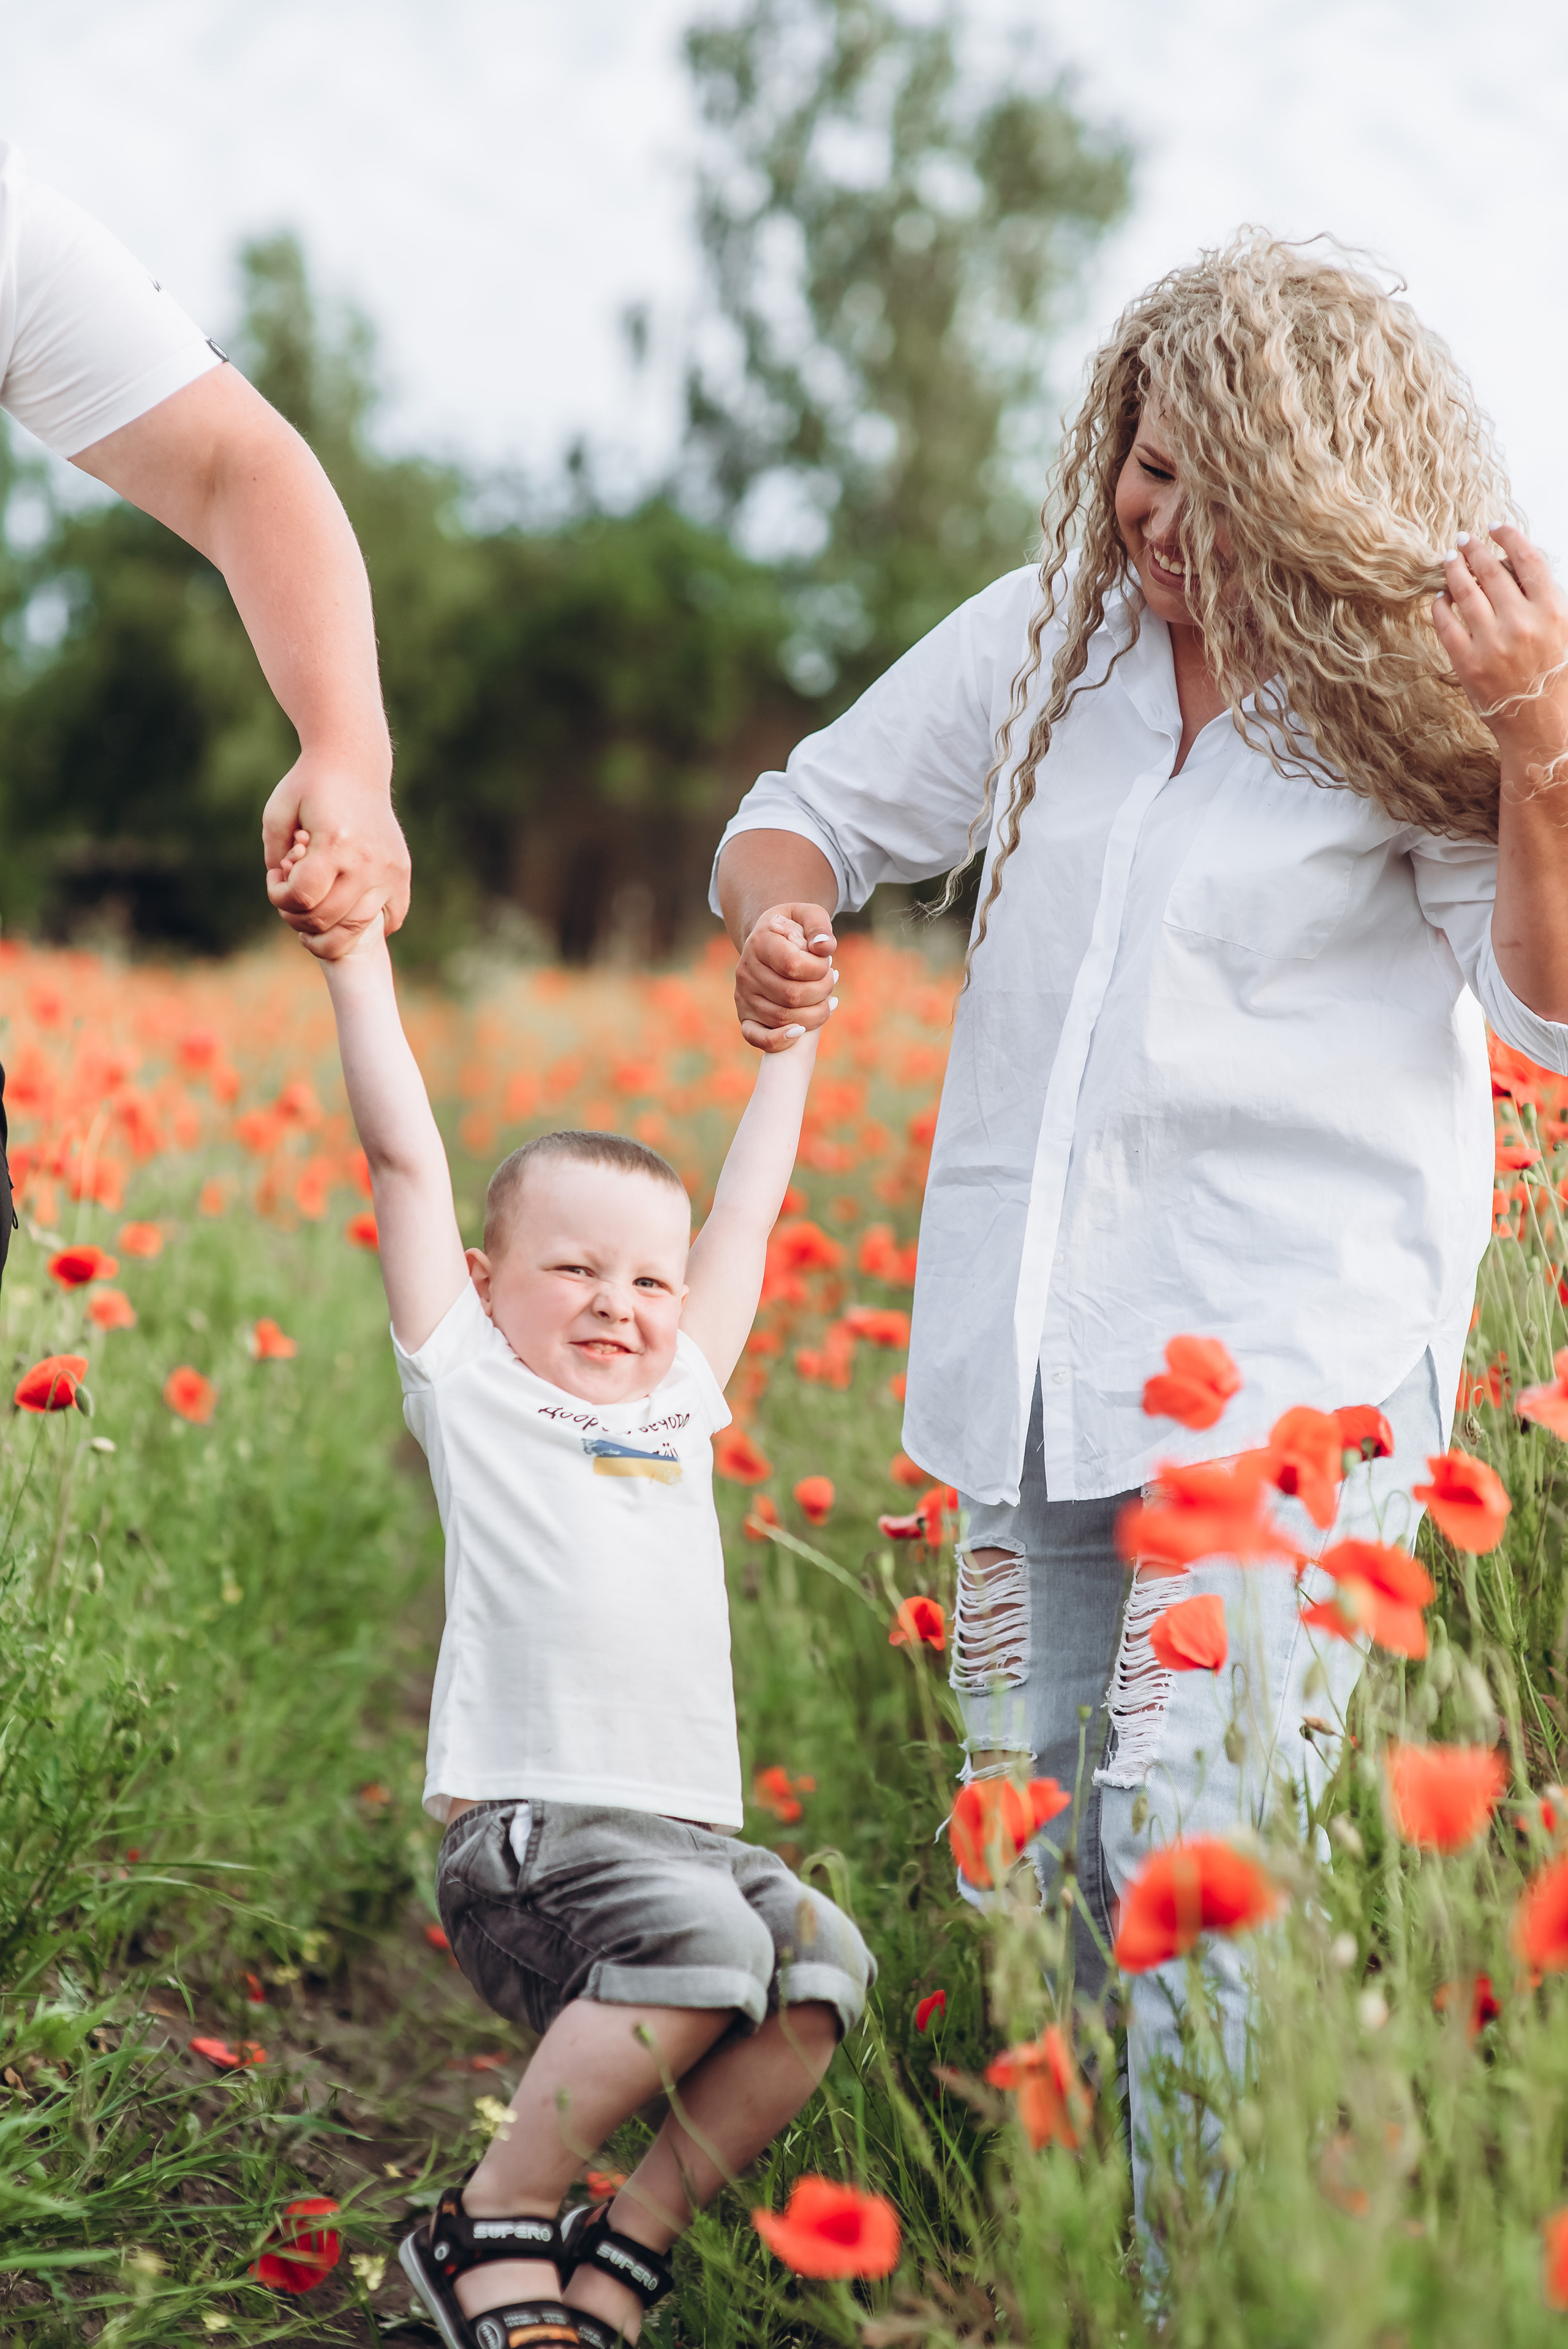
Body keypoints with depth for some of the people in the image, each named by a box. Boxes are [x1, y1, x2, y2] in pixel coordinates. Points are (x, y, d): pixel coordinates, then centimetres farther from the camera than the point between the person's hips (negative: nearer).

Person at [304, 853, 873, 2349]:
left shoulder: (678, 1403, 22)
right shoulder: (472, 1387, 9)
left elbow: (746, 1212, 31)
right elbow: (403, 1160, 6)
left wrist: (790, 1028, 37)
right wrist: (357, 952, 5)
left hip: (693, 1827, 6)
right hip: (521, 1829, -5)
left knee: (821, 1966, -22)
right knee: (699, 1942, -31)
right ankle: (491, 2227, -10)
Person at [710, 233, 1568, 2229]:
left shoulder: (1406, 701, -3)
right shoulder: (1048, 635, 9)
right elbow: (812, 807, 18)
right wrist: (773, 911, -5)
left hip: (1292, 1357, -5)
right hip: (1032, 1361, 5)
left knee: (1187, 1839, -16)